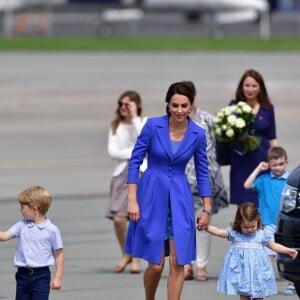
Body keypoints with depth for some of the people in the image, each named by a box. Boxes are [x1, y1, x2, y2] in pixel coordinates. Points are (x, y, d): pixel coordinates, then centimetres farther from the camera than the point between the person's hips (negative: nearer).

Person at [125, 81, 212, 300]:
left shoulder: (198, 134, -2)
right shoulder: (153, 126, -9)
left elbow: (202, 172, 7)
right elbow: (135, 161, -4)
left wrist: (207, 209, 7)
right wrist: (132, 199, -9)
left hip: (180, 199, 2)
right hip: (152, 195, -2)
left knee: (178, 263, -4)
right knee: (156, 264, -2)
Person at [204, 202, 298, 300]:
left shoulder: (262, 235, 2)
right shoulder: (234, 234, -1)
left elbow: (273, 245, 14)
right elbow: (218, 231, -5)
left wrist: (288, 250, 10)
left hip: (257, 271, 0)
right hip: (241, 271, 0)